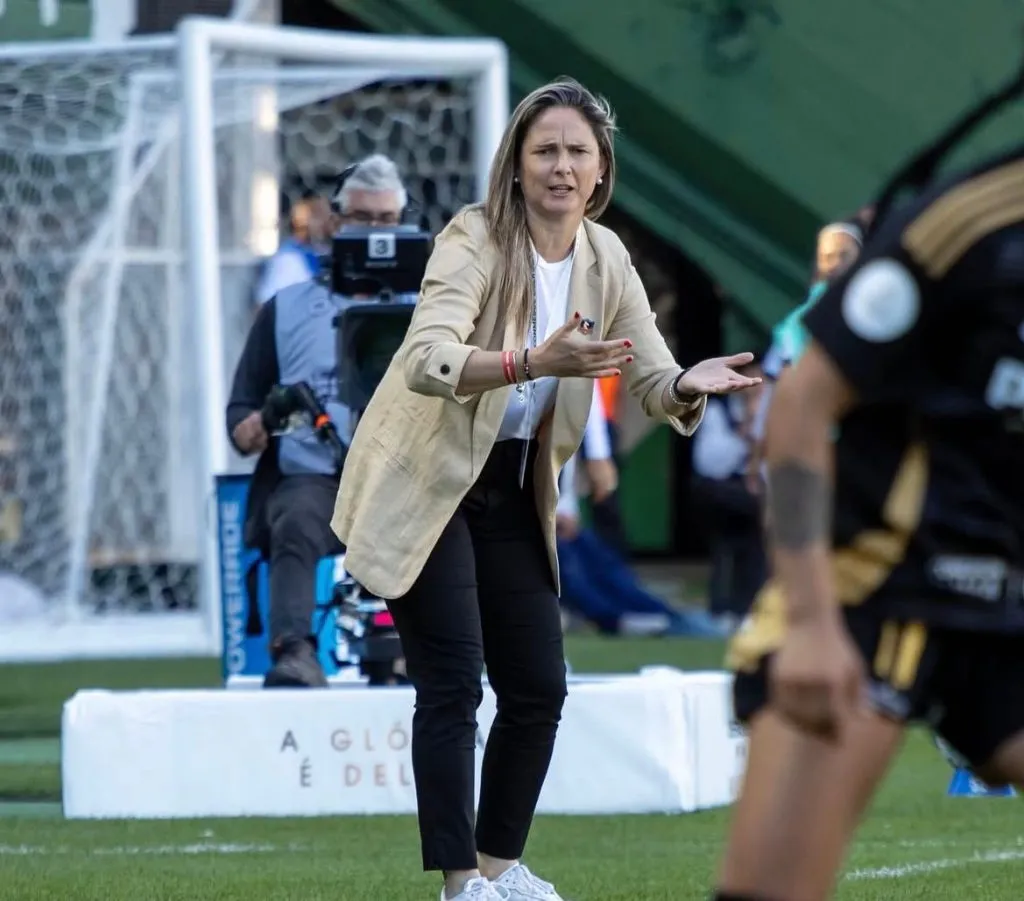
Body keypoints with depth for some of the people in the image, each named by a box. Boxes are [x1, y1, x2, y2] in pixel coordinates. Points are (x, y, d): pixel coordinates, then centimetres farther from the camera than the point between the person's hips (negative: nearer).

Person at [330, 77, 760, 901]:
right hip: (427, 484, -6)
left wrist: (690, 386, -26)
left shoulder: (606, 261, 0)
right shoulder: (474, 239, -19)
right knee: (454, 686, -10)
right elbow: (425, 362, -34)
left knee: (539, 689, 7)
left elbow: (654, 377, -1)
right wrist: (532, 363, -48)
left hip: (513, 491, 7)